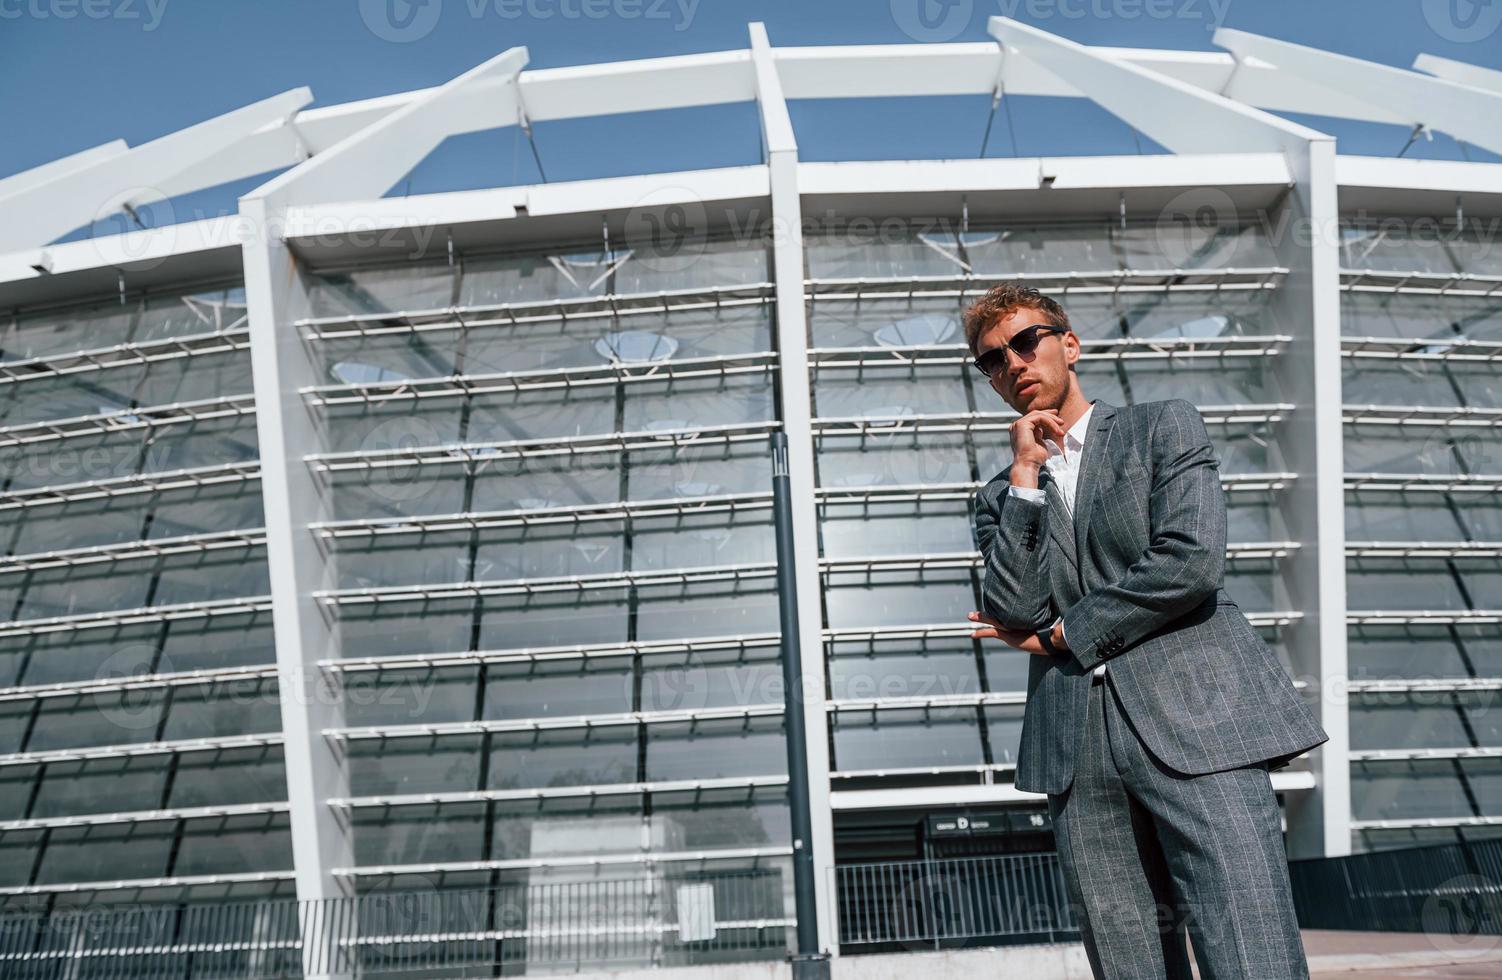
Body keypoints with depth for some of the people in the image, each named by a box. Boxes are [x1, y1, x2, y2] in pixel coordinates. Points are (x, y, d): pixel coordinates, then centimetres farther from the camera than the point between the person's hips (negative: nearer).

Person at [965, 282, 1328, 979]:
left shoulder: (1164, 428, 10)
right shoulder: (1002, 495, 18)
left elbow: (1192, 562, -7)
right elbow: (1014, 613, 0)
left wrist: (1062, 632, 0)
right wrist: (1026, 474, 1)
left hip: (1195, 720, -3)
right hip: (1079, 751, 3)